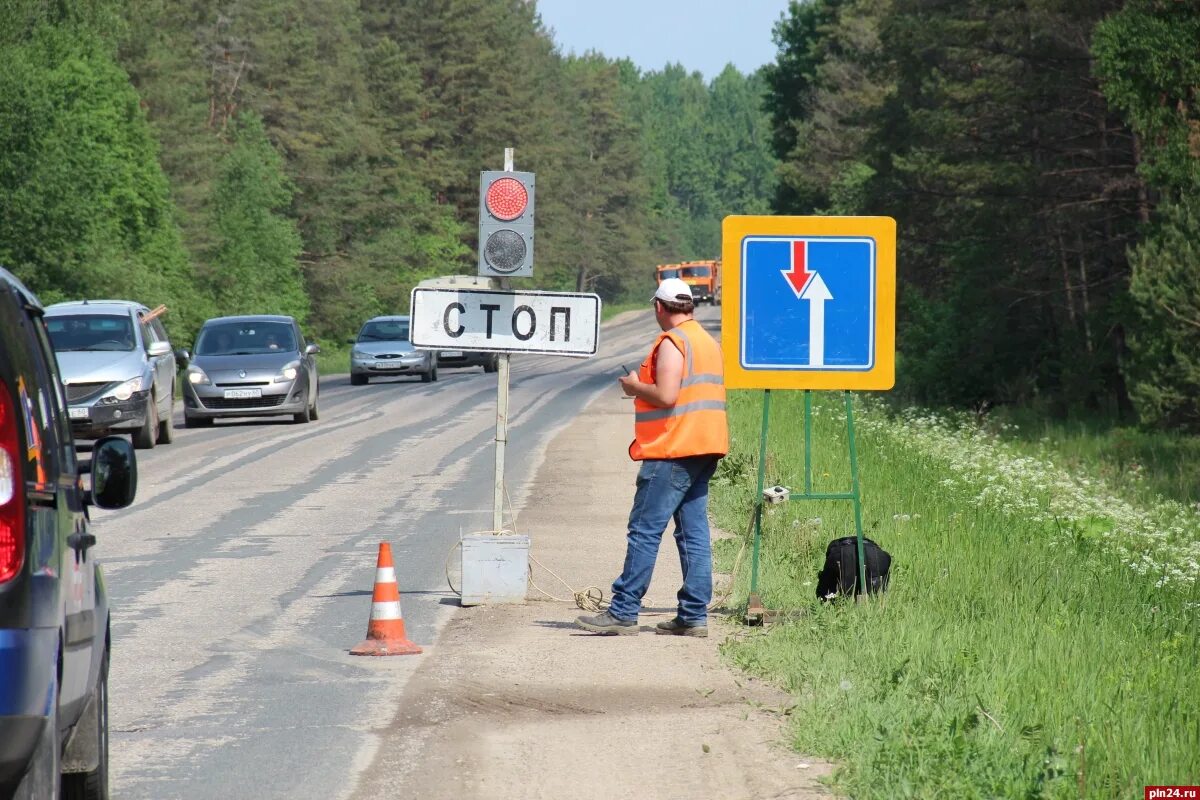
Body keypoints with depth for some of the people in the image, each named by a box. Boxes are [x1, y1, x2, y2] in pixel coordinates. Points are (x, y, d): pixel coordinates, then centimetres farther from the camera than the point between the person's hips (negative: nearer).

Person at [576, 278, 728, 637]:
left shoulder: (672, 342, -11)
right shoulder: (709, 342, 17)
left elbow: (666, 395, -21)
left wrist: (635, 386, -4)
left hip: (673, 451, -9)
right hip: (704, 451, 9)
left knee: (645, 530, -7)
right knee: (694, 533, 7)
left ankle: (623, 612, -6)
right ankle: (693, 616, 5)